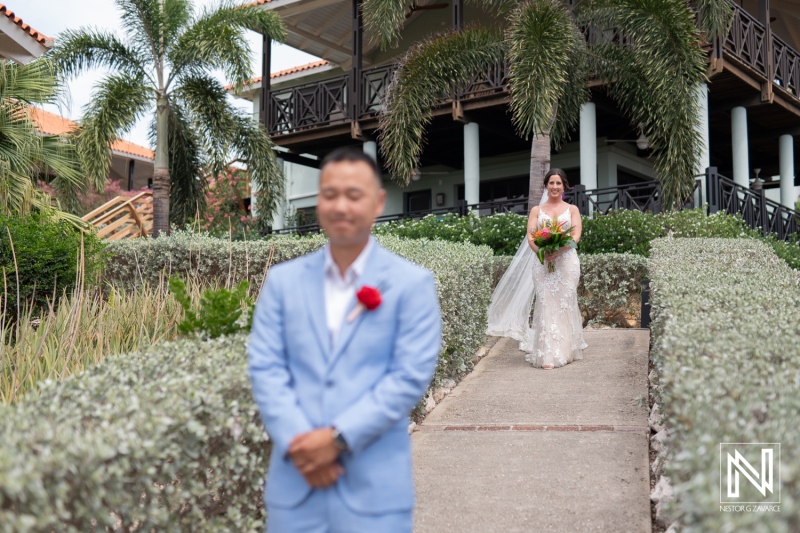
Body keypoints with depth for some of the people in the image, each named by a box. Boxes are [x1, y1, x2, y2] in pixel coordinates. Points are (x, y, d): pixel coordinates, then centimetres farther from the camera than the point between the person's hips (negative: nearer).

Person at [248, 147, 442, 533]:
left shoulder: (412, 284, -1)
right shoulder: (282, 280, 8)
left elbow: (411, 375, -8)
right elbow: (264, 367, 2)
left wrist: (338, 437, -14)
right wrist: (298, 443, -11)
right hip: (294, 482, 3)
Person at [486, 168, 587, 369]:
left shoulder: (572, 209, 12)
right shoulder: (536, 210, 13)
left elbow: (576, 235, -1)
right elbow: (530, 237, 2)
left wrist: (559, 251, -19)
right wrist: (541, 251, -19)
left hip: (566, 261, 0)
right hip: (543, 263, 0)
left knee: (565, 305, -1)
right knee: (545, 306, -7)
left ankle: (566, 350, 10)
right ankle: (547, 355, -8)